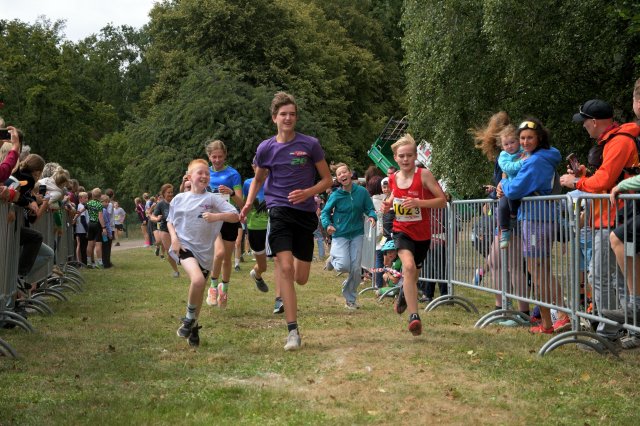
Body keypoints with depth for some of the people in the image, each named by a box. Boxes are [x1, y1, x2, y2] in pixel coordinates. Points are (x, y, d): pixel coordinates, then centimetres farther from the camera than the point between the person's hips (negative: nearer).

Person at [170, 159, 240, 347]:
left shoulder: (212, 199, -3)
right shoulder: (179, 199, 2)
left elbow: (235, 216, -8)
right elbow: (170, 221, 14)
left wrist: (217, 216, -25)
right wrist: (174, 238, -4)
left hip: (205, 251, 2)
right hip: (184, 246, -2)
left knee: (200, 289, 11)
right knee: (197, 279, -28)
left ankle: (194, 327, 33)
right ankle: (190, 317, -4)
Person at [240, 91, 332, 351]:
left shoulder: (310, 144, -1)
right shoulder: (266, 148, 4)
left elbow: (327, 179, 4)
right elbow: (258, 178, 20)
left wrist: (307, 192, -14)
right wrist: (248, 203, 4)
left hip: (305, 212, 1)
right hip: (279, 210, -1)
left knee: (301, 278, 4)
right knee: (285, 267, -19)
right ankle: (293, 330, -15)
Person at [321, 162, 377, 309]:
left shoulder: (362, 192, -5)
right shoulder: (335, 195, -7)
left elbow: (370, 209, 2)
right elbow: (325, 212, 1)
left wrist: (372, 216, -20)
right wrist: (327, 224, -17)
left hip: (357, 234, 2)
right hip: (340, 234, -2)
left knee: (356, 269, 1)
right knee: (343, 266, -18)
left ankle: (350, 299, 20)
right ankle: (333, 258, 19)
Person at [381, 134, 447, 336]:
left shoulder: (423, 175, -12)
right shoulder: (393, 178, 0)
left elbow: (442, 200, -13)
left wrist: (419, 202, -27)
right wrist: (389, 203, 0)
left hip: (422, 234, 0)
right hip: (402, 231, 0)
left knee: (413, 276, 16)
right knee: (409, 266, -27)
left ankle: (404, 294, 54)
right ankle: (414, 316, -28)